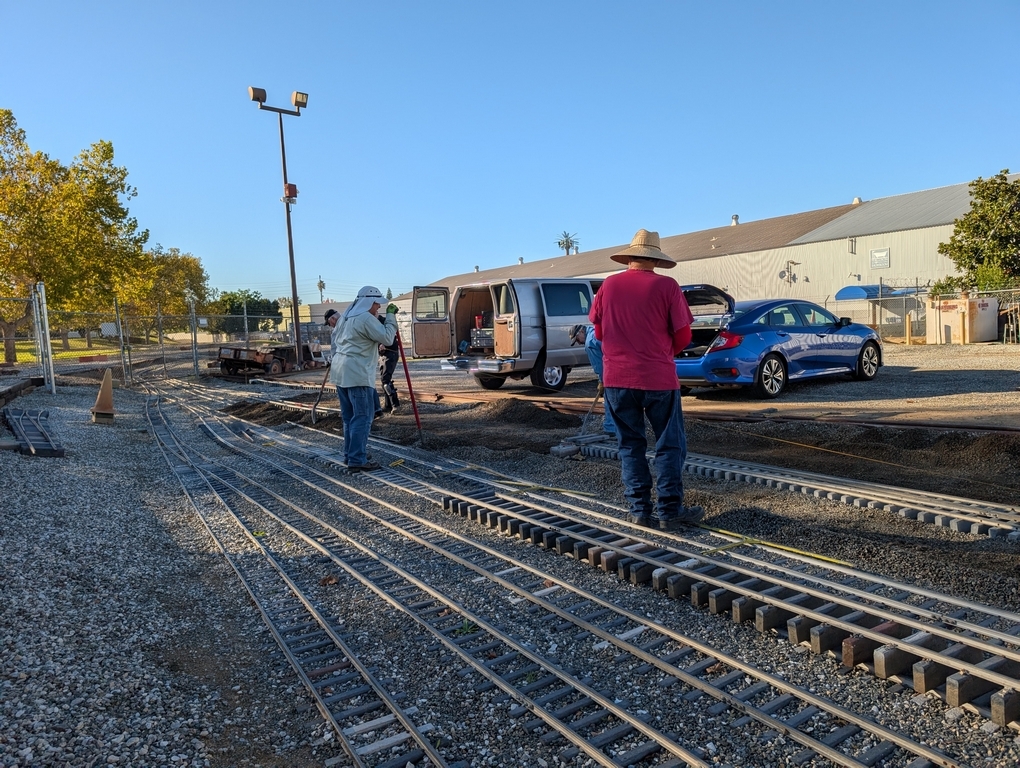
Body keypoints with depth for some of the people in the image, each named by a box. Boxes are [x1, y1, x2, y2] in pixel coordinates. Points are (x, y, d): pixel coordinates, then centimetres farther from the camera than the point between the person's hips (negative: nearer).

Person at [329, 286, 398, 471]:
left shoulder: (346, 316, 18)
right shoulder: (366, 318, -12)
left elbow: (333, 340, 23)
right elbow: (387, 338, -15)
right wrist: (390, 316, -7)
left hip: (341, 372, 10)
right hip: (357, 374, -10)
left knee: (349, 416, 16)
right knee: (362, 417, -7)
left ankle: (350, 454, 23)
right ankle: (357, 461, -8)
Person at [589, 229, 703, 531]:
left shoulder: (609, 285, 2)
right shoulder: (667, 286, -6)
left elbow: (599, 331, 10)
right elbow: (683, 336, -4)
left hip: (617, 378, 3)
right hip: (659, 378, -3)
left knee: (630, 444, 12)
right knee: (670, 446, 8)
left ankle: (639, 509, 14)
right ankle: (670, 511, 11)